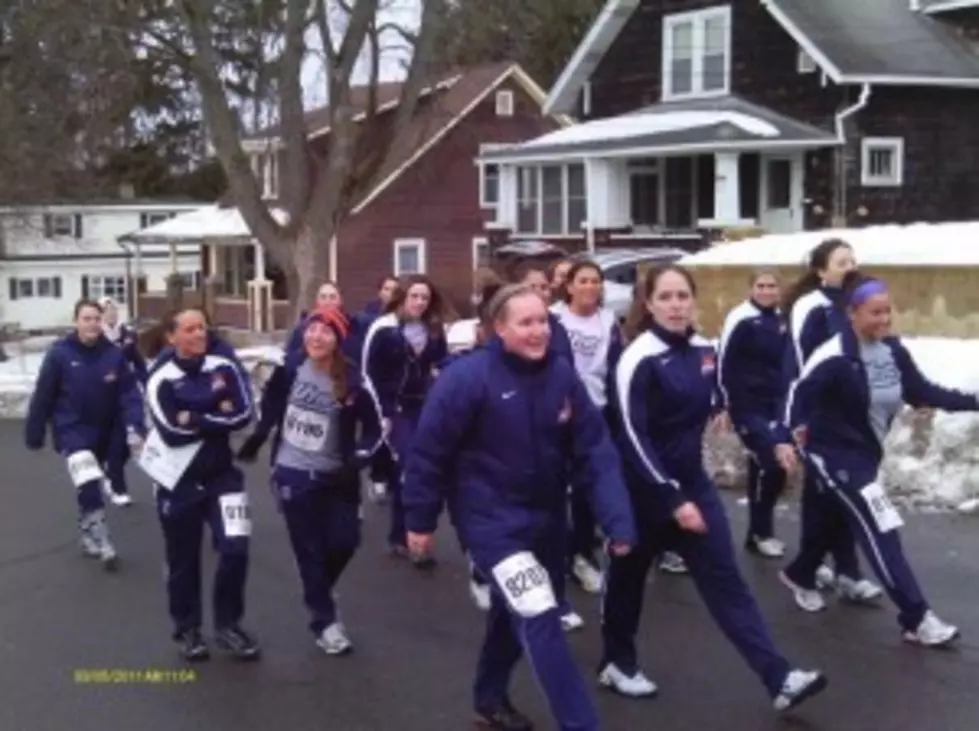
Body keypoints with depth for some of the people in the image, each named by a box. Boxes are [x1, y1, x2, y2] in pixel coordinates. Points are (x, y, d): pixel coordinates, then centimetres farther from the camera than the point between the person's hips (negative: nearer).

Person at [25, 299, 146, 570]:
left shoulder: (114, 354, -8)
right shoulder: (60, 353, -14)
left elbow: (129, 394, -9)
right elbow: (43, 395, -8)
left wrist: (135, 427, -23)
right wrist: (34, 433, -3)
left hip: (103, 431, 4)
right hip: (70, 428, -4)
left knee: (91, 485, 19)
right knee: (87, 483, -22)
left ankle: (88, 536, 37)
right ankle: (101, 542, -16)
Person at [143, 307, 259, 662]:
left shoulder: (225, 367, 0)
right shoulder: (161, 379, -9)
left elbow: (243, 414, -11)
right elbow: (172, 430, -20)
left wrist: (196, 420, -17)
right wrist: (217, 416, -14)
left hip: (221, 473, 2)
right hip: (178, 480, -2)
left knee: (235, 548, -8)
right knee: (183, 559, 9)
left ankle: (227, 625, 12)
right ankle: (187, 629, 29)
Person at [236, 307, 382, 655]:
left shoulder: (352, 381, -13)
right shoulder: (289, 367, -7)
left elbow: (373, 428, -5)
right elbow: (270, 403, 11)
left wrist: (357, 461, -16)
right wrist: (257, 437, 10)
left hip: (333, 476, 0)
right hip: (293, 472, 0)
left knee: (344, 541, 1)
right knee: (309, 549, 3)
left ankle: (319, 592, 32)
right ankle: (324, 620, 18)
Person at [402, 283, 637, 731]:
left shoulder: (562, 376, -7)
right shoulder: (467, 379, -20)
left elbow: (595, 451, -6)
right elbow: (428, 452, -12)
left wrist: (618, 519, -15)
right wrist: (420, 521, -6)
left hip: (546, 516, 6)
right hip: (491, 518, -6)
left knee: (516, 611, 23)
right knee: (539, 618, -16)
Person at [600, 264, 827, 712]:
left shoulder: (703, 351, 2)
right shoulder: (639, 360, -18)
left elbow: (713, 403, 17)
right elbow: (633, 438, -21)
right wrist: (672, 500, -23)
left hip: (692, 480, 5)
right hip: (644, 488, -5)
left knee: (725, 578, 1)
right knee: (628, 575, 12)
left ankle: (780, 679, -3)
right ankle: (616, 664, 32)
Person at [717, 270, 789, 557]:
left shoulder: (781, 321, 11)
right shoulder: (741, 319, -11)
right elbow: (724, 363, -12)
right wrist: (724, 404, -14)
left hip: (775, 405, 7)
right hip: (748, 404, -7)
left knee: (762, 467, 13)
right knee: (772, 463, -13)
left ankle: (760, 531, 23)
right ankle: (760, 533, 1)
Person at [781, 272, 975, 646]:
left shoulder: (892, 350, -2)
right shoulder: (836, 356, -24)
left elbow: (921, 391, 5)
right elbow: (800, 391, -19)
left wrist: (972, 402, 1)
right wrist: (796, 428, -29)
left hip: (866, 452, 8)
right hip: (835, 455, -8)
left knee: (837, 518, 24)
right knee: (880, 528, -11)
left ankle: (800, 573, 50)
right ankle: (917, 618, -5)